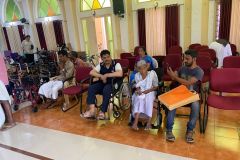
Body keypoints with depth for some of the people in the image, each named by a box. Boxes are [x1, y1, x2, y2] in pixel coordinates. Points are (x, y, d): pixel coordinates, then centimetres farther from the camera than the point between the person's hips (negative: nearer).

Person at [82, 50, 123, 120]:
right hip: (102, 83, 5)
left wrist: (106, 75, -18)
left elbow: (120, 74, -21)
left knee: (106, 90, -37)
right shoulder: (100, 65, 11)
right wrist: (101, 76, -15)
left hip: (113, 84, -4)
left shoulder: (116, 64, -2)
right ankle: (92, 110, -31)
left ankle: (102, 112, -31)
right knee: (91, 88, -21)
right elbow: (91, 72, 1)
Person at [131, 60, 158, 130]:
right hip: (140, 93, 1)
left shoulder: (152, 73, -5)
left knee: (149, 98, -35)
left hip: (150, 92, -1)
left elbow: (156, 87, -3)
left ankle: (149, 122, -33)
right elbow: (137, 86, 7)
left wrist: (148, 90, -17)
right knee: (140, 98, -33)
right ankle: (135, 122, -38)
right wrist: (138, 90, -16)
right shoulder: (137, 75, 3)